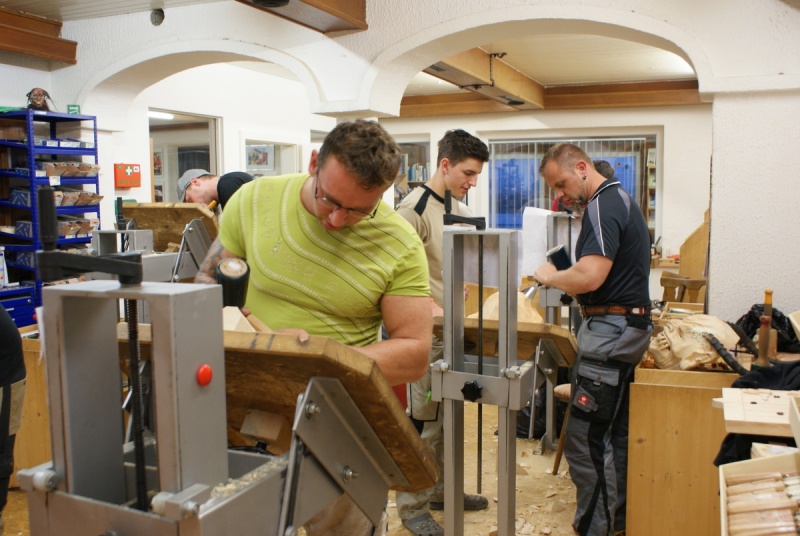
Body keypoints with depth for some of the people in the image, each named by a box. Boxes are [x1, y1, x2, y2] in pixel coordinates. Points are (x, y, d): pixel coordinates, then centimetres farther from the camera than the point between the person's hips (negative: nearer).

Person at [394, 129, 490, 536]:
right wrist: (431, 306, -26)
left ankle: (441, 490, 35)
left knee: (448, 418, 18)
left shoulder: (459, 209, 12)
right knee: (423, 423, 1)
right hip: (427, 332, -8)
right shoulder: (414, 209, -16)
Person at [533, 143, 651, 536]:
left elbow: (589, 276, -27)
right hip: (628, 323, 11)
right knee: (615, 433, 19)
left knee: (584, 439, -5)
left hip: (611, 328, -11)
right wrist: (564, 279, 10)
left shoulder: (603, 205, -16)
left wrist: (550, 277, -9)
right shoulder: (620, 199, 17)